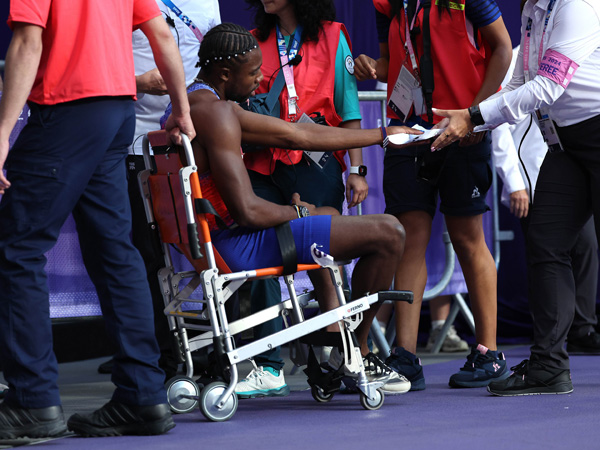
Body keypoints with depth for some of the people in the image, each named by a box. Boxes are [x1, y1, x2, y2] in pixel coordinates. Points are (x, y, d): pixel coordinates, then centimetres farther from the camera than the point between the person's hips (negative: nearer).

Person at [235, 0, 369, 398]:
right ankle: (269, 368, 1)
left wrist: (356, 169, -3)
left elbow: (348, 107, 3)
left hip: (314, 163, -3)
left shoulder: (331, 37, 6)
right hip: (262, 166, 4)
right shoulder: (255, 42, 15)